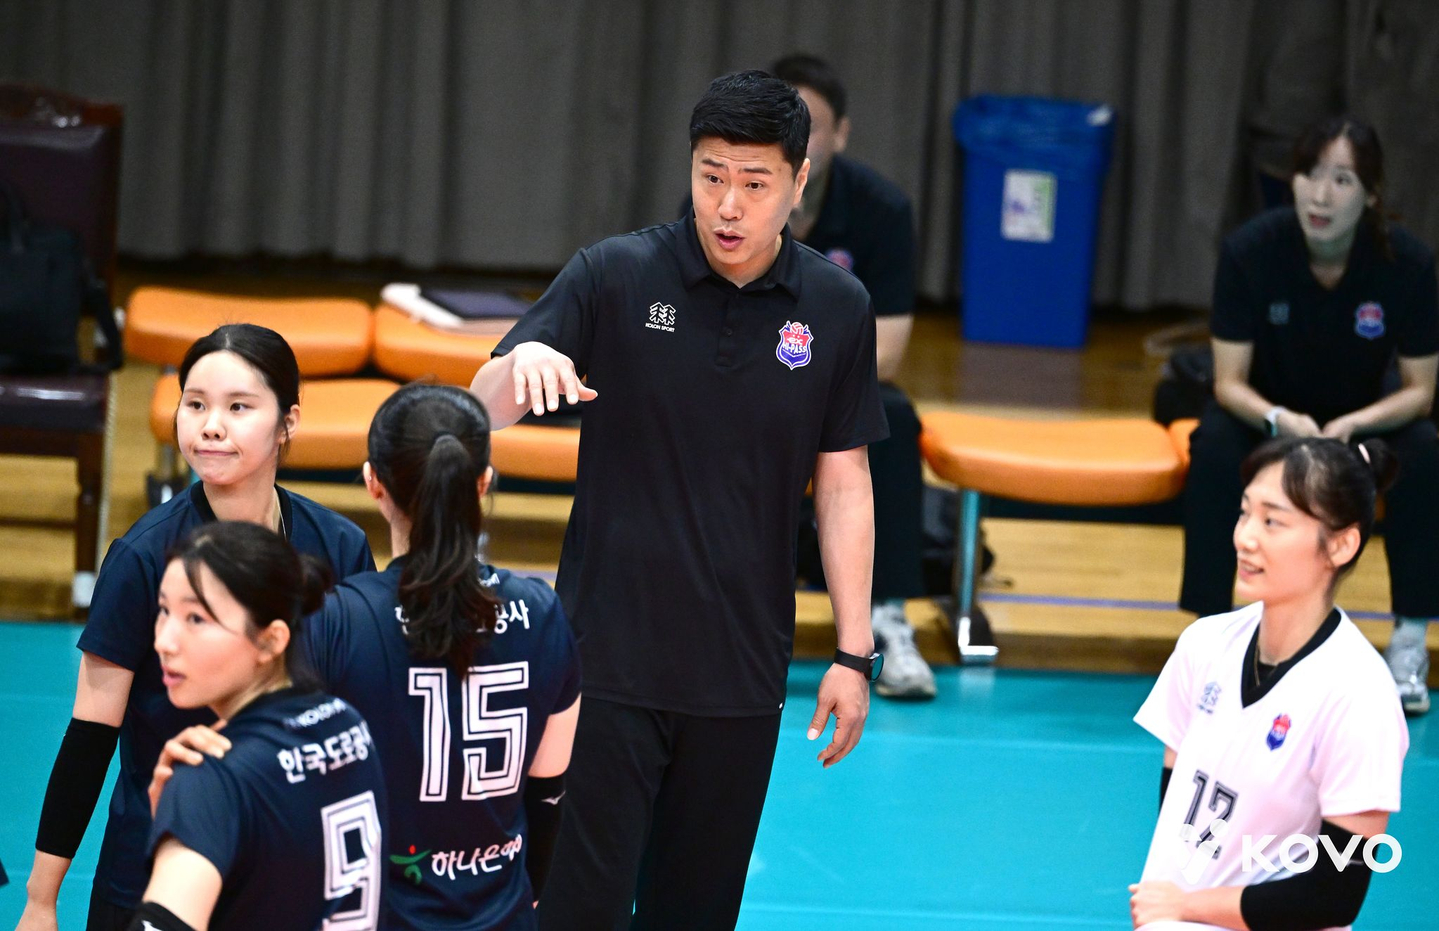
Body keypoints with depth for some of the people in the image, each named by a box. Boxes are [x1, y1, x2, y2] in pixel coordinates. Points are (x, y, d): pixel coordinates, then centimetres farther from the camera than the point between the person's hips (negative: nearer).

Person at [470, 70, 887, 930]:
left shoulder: (837, 308, 2)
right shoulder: (613, 276, -5)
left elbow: (844, 484, 8)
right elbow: (482, 413, -6)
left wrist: (854, 653, 4)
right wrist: (523, 361, -30)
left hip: (742, 680, 2)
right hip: (608, 660, -2)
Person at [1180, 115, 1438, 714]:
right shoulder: (1251, 250, -23)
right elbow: (1229, 381, -18)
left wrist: (1353, 425, -33)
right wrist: (1281, 421, -40)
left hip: (1365, 420, 1)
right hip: (1268, 414, -1)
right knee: (1216, 447, -32)